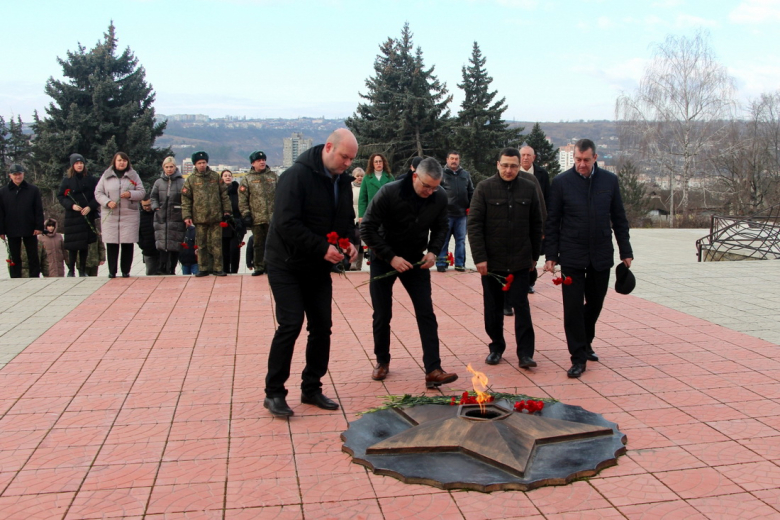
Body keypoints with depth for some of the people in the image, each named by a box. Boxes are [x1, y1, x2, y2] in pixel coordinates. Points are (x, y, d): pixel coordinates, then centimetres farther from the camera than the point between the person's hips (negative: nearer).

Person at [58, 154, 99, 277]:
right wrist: (71, 205, -12)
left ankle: (82, 270, 14)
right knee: (73, 245, -3)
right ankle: (71, 270, 7)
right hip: (72, 217, -1)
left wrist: (90, 207, -10)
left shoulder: (91, 179, 5)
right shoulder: (67, 179, 2)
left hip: (87, 216, 1)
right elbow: (60, 196, 3)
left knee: (85, 244, 5)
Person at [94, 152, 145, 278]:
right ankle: (112, 271, 6)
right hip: (110, 215, 0)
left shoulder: (133, 175, 10)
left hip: (129, 214, 0)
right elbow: (98, 193, 6)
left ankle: (126, 271, 7)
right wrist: (107, 202, -11)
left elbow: (142, 192, 5)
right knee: (111, 244, -1)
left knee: (128, 244, -1)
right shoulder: (106, 175, 10)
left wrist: (130, 194, -13)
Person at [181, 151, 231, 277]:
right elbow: (185, 199, 3)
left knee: (217, 243, 1)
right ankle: (203, 268, 14)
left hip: (216, 216, 0)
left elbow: (224, 194, 9)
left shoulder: (215, 176, 7)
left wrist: (226, 210, 5)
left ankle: (217, 268, 8)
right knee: (201, 244, 6)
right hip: (199, 218, 0)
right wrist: (187, 216, -4)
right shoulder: (191, 179, 4)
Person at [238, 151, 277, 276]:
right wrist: (246, 214, -8)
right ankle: (258, 267, 14)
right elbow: (242, 199, 0)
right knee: (258, 244, 5)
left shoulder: (273, 176, 11)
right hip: (256, 218, -1)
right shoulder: (247, 179, 4)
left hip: (273, 217, 1)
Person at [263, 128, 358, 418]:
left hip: (319, 269, 7)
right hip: (287, 265, -7)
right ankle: (274, 393, 2)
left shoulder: (343, 181, 5)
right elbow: (286, 224, -27)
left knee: (322, 326, 6)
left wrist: (350, 242, -5)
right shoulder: (297, 176, -19)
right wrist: (323, 247, -29)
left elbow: (347, 219, 17)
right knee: (291, 324, -12)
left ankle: (311, 388, 20)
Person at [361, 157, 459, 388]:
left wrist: (433, 251, -14)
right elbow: (367, 228, -21)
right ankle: (382, 361, 27)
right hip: (384, 259, -2)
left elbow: (440, 228, 5)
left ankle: (433, 371, -5)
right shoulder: (389, 193, -24)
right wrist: (391, 257, -25)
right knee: (382, 316, 6)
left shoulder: (439, 198, -12)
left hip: (416, 261, 3)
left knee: (426, 314, -6)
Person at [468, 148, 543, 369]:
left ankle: (525, 353, 4)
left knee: (521, 306, -1)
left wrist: (534, 256, 10)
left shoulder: (529, 188, 2)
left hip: (519, 260, 1)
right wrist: (479, 257, -13)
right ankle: (496, 347, 24)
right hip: (491, 260, 0)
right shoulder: (484, 188, -4)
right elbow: (474, 224, -7)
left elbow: (536, 224, 9)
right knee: (492, 308, 9)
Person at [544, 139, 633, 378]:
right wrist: (551, 255, -5)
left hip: (601, 256, 3)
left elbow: (619, 219, 9)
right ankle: (578, 357, 7)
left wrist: (625, 251, 6)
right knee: (573, 307, -2)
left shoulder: (609, 180, 3)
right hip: (572, 257, -2)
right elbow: (552, 222, -1)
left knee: (595, 304, 13)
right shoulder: (561, 182, -3)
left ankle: (586, 343, 36)